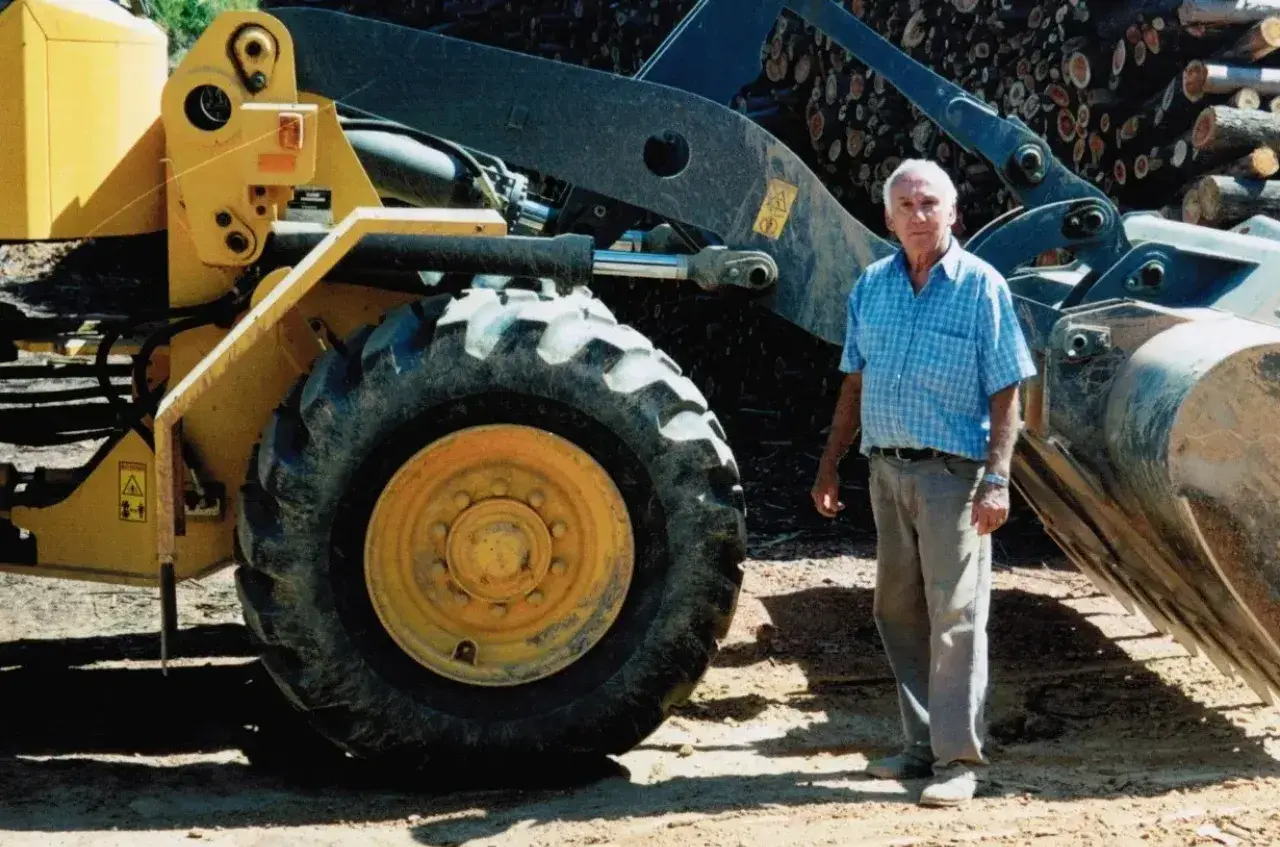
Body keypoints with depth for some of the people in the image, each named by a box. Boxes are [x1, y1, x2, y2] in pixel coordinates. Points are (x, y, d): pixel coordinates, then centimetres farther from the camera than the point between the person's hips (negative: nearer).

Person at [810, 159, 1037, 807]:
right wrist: (829, 464, 13)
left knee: (955, 617, -4)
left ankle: (958, 759, 1)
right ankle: (922, 744, 22)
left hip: (952, 472, -6)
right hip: (886, 469, 6)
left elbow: (1006, 395, -8)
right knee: (897, 611, 11)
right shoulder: (871, 286, 9)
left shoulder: (981, 287, -6)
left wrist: (997, 480, -16)